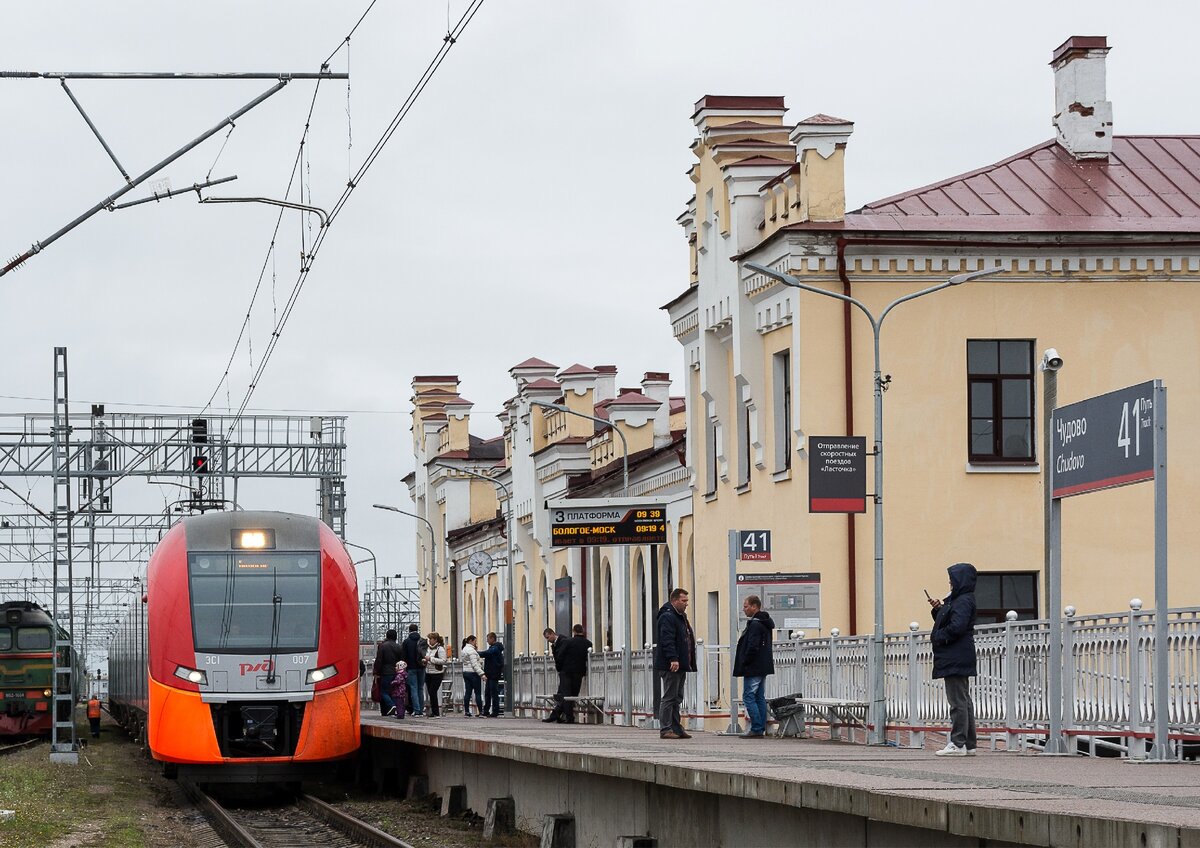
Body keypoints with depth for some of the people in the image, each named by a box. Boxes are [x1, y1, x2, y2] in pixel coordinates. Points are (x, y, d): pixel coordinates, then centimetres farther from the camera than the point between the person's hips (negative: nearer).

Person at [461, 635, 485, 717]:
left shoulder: (464, 649, 16)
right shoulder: (471, 650, -14)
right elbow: (474, 664, -19)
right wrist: (481, 673, -21)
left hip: (465, 672, 9)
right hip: (473, 673, -9)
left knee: (467, 692, 7)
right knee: (477, 692, -5)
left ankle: (466, 711, 5)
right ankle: (480, 711, -6)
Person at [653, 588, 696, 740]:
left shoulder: (681, 617, 20)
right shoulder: (667, 617, -13)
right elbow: (667, 640, -22)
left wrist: (688, 663, 20)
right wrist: (673, 659, -29)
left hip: (680, 665, 10)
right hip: (670, 665, -10)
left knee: (677, 698, 12)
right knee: (669, 697, -7)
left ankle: (676, 727, 16)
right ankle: (665, 729, -5)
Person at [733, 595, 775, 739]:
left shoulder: (755, 624, -17)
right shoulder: (765, 623, 15)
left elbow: (753, 647, -23)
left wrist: (744, 663, -12)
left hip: (753, 668, -10)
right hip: (763, 667, 10)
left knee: (749, 697, -7)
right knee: (760, 698, 12)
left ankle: (756, 729, -10)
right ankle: (761, 729, 13)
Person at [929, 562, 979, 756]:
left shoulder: (964, 601, -15)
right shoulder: (956, 599, 18)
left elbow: (956, 627, -24)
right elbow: (945, 621, 23)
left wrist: (937, 637, -11)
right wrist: (938, 609, 6)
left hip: (956, 658, -11)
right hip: (957, 658, 11)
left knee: (958, 700, -9)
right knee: (963, 700, 12)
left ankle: (958, 744, -9)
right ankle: (968, 744, 15)